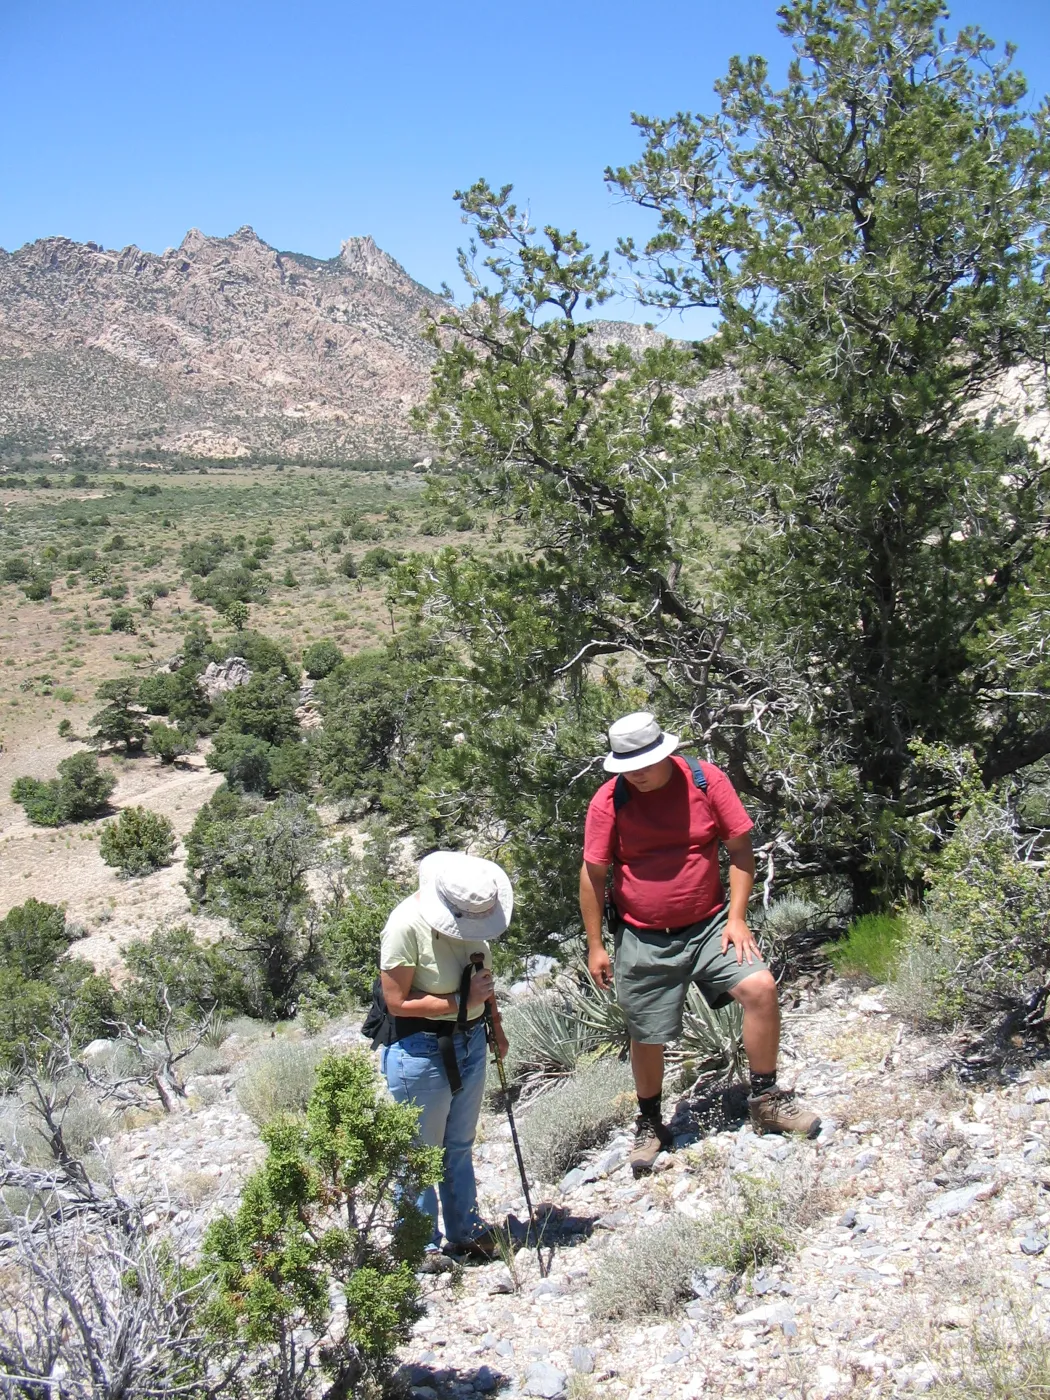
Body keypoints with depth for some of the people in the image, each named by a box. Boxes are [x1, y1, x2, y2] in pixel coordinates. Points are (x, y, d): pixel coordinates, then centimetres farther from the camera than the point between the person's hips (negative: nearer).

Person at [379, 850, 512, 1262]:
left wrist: (494, 1022, 17)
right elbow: (397, 1002, -22)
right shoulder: (407, 925, -25)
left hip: (469, 1042, 7)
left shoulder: (474, 912, -3)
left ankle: (465, 1232, 37)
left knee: (460, 1146, 22)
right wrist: (461, 1001, -22)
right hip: (421, 1051, -7)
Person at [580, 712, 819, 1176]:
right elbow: (593, 875, -3)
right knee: (647, 1038, 6)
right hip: (642, 939, 0)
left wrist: (737, 918, -7)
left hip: (708, 925, 1)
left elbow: (740, 848, -1)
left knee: (760, 987, -18)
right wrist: (595, 947, -2)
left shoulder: (706, 780, -8)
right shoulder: (609, 801, -10)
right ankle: (650, 1125, 33)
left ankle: (766, 1099, 3)